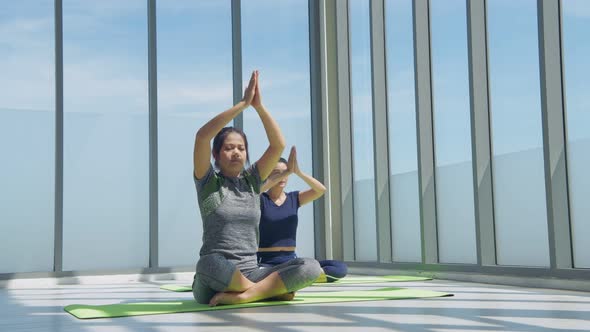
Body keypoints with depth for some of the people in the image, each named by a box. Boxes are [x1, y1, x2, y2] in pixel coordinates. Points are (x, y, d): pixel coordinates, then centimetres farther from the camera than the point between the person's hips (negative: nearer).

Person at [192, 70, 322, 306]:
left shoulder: (251, 180, 13)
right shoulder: (208, 182, 2)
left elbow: (278, 144, 2)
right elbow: (202, 136, -15)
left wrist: (259, 106, -8)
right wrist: (243, 103, -15)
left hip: (249, 274, 3)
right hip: (213, 285, -3)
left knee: (311, 267, -19)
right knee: (209, 264, -41)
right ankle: (271, 290, -18)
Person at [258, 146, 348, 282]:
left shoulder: (294, 198, 9)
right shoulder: (260, 199, -1)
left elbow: (321, 190, -7)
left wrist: (298, 172, -23)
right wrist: (287, 172, -34)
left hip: (291, 261, 4)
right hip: (265, 263, -4)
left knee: (340, 268, -15)